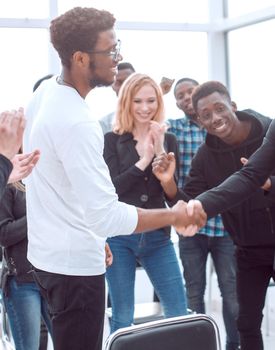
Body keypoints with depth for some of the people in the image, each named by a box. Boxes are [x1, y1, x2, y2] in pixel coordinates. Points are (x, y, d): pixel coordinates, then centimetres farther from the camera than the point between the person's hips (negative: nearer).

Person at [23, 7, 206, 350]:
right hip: (74, 265, -9)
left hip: (46, 253, 9)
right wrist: (173, 215, -17)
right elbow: (106, 215, -29)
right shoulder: (76, 122, -27)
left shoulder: (44, 91, 3)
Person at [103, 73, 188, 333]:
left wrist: (160, 152, -12)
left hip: (157, 236, 3)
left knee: (180, 315, 5)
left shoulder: (168, 140, 7)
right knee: (122, 319, 6)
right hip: (119, 236, -3)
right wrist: (144, 160, -13)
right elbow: (113, 188, -10)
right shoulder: (112, 140, -1)